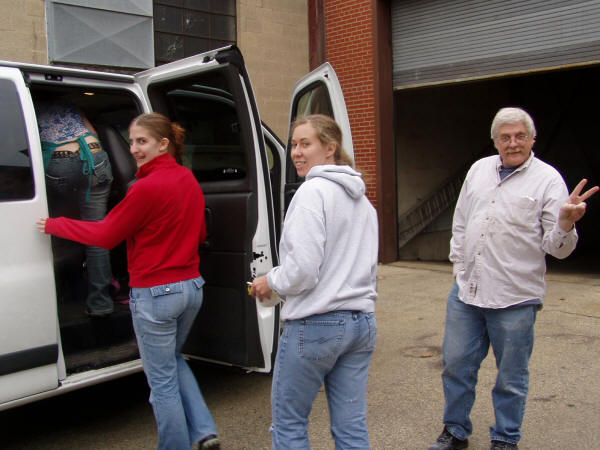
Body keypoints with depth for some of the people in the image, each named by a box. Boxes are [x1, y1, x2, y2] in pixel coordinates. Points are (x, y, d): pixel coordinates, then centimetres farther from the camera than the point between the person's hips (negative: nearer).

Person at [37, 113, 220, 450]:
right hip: (191, 286, 8)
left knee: (162, 381, 8)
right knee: (174, 360, 28)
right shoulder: (189, 179, 4)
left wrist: (55, 225, 2)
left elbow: (106, 236, -9)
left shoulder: (148, 187, -19)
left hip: (155, 294, -8)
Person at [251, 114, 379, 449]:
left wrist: (270, 282, -3)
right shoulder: (362, 198, 14)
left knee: (289, 421, 11)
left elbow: (303, 268, -20)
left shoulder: (313, 191, -13)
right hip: (362, 322, 8)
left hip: (315, 324, -8)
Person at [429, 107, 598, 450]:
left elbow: (556, 248, -10)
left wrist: (567, 222, -29)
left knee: (511, 378, 9)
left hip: (515, 298, -4)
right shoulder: (479, 169, 10)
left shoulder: (548, 179, -5)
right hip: (466, 291, 5)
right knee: (456, 364, 13)